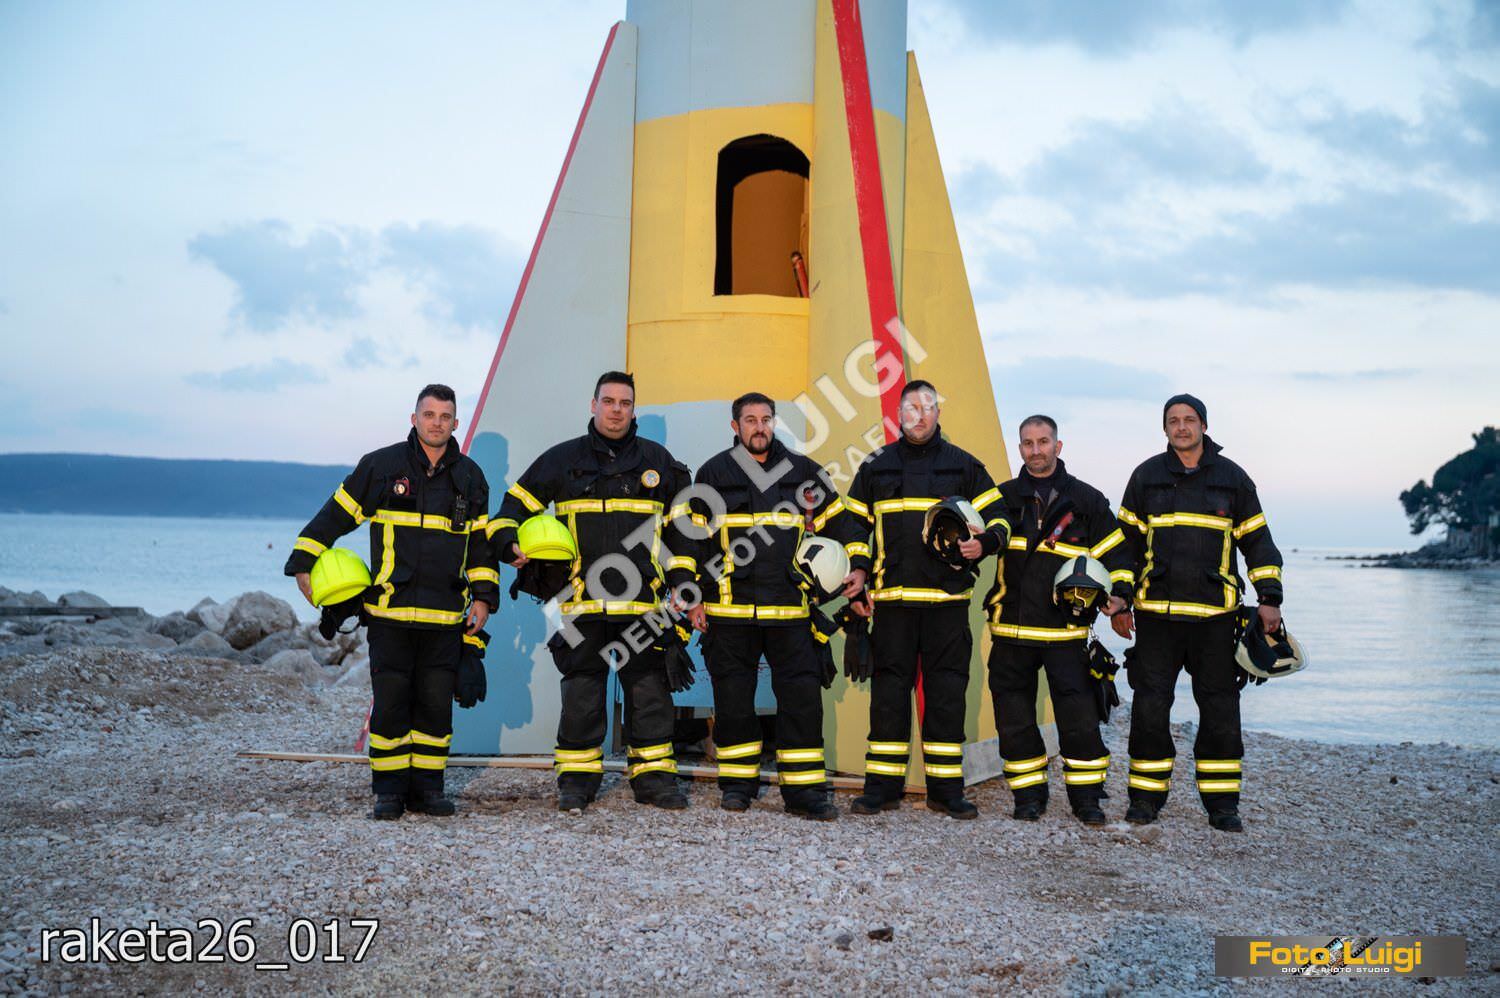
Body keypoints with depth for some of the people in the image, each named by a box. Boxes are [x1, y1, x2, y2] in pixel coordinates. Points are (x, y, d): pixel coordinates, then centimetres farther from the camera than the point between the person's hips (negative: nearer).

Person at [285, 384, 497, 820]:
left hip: (445, 617, 2)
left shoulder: (470, 477, 10)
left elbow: (482, 542, 16)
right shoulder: (380, 466, 2)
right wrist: (304, 564, 1)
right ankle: (389, 790, 8)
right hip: (389, 612, -2)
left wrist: (483, 597, 9)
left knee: (436, 703, 4)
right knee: (390, 703, -1)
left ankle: (427, 787, 14)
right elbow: (335, 515, 7)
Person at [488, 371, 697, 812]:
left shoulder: (658, 462, 11)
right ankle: (577, 780, 14)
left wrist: (681, 582, 9)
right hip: (582, 601, -1)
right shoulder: (562, 460, 7)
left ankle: (653, 776, 15)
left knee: (649, 692, 4)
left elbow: (681, 526, 16)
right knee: (581, 693, 4)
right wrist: (509, 545, -5)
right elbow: (515, 504, 13)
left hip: (642, 603, 1)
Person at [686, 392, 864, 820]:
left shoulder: (802, 470, 10)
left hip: (790, 607, 1)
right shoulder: (713, 474, 7)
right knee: (733, 699, 4)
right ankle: (738, 783, 17)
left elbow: (837, 521, 17)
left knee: (802, 696, -3)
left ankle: (804, 789, 3)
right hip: (729, 607, -1)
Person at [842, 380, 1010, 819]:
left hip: (948, 600, 0)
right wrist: (859, 573, 4)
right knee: (889, 688, 1)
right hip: (892, 597, 0)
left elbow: (997, 518, 11)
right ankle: (882, 787, 9)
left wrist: (983, 544, -11)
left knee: (947, 691, 1)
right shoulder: (875, 467, 11)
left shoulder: (964, 466, 9)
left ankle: (946, 789, 9)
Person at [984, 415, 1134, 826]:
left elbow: (1115, 551, 11)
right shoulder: (1002, 498, 12)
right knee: (1014, 716, 5)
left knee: (1078, 715, -5)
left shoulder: (1087, 500, 8)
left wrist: (1119, 593, -3)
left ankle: (1086, 796, 9)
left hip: (1065, 628, -2)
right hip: (1011, 626, 2)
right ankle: (1029, 794, 18)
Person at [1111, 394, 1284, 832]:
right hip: (1155, 612, 0)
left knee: (1220, 709, 3)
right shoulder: (1146, 476, 8)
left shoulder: (1232, 478, 8)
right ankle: (1146, 796, 12)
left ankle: (1222, 804, 12)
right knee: (1150, 707, 0)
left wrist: (1269, 598, 2)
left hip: (1214, 614, 0)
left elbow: (1257, 540, 11)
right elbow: (1126, 539, 11)